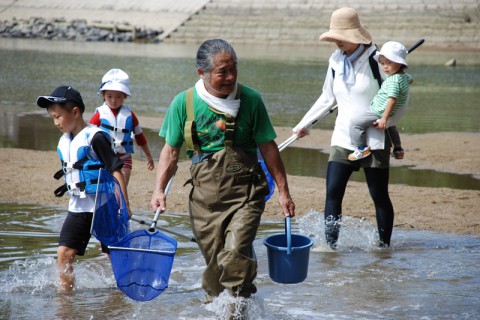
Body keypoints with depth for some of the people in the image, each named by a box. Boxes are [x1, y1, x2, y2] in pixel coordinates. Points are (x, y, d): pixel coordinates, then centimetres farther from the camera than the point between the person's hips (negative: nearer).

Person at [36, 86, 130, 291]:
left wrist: (124, 205, -17)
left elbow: (115, 170, -15)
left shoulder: (94, 137, -14)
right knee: (64, 253, -4)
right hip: (77, 207, 7)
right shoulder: (63, 142, 9)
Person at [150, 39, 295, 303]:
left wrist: (283, 191, 5)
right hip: (204, 197, 2)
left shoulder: (250, 100, -3)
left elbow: (268, 148, 4)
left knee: (235, 256, -20)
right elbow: (171, 151, 7)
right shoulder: (184, 103, 0)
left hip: (244, 192, -2)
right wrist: (159, 190, -4)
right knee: (214, 264, 6)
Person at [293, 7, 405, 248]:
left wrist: (386, 120, -18)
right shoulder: (336, 62, 6)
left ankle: (384, 245, 15)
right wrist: (304, 124, 20)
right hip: (343, 138, 5)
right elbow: (327, 99, 19)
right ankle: (330, 245, -4)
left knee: (379, 195, 2)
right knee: (333, 192, -6)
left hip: (374, 140, -5)